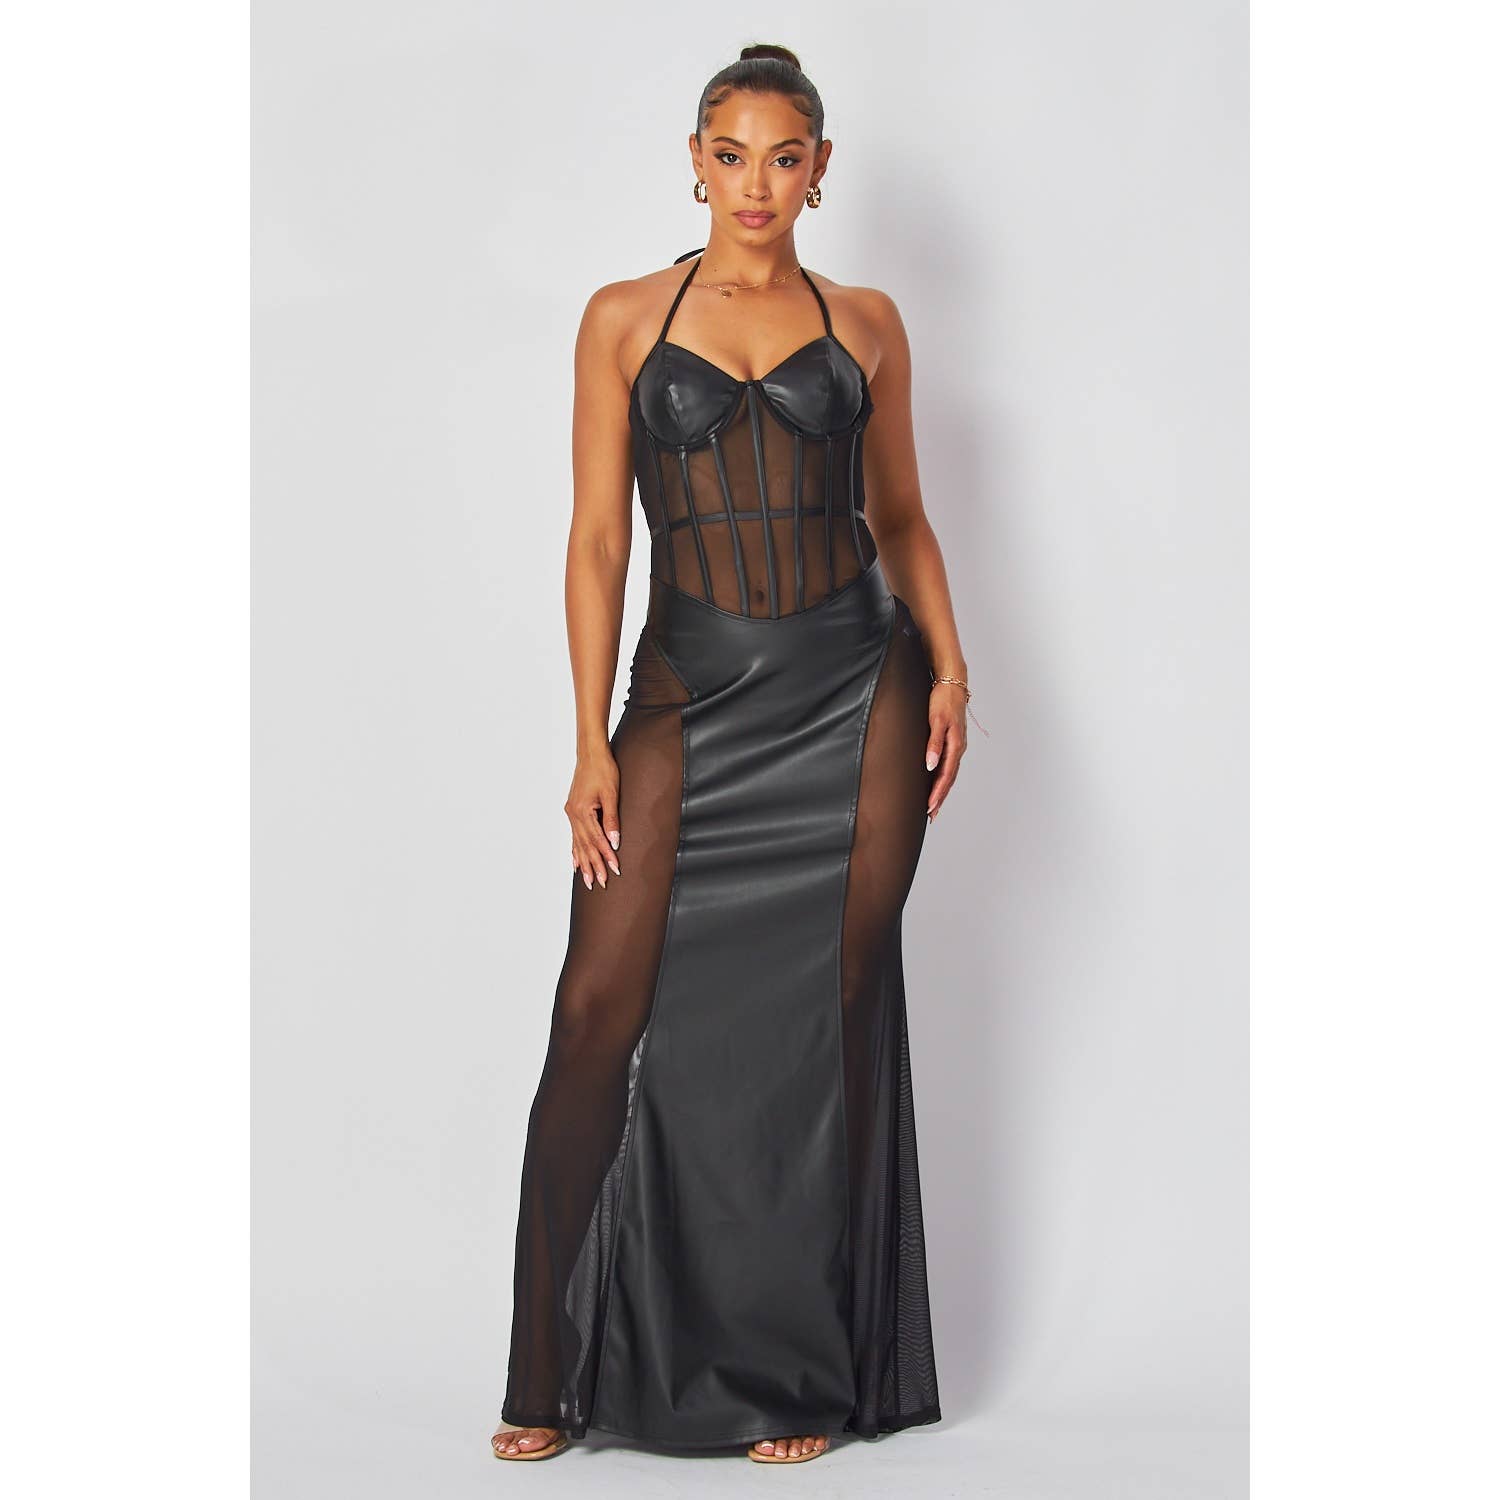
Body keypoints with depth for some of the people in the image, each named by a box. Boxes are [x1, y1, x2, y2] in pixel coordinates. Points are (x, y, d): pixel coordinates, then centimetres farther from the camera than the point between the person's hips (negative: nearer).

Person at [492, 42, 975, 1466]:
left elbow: (900, 515, 14)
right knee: (604, 1002, -9)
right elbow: (597, 536, 1)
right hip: (691, 692, -1)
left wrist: (947, 666, -2)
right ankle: (554, 1375, 3)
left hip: (854, 691, 1)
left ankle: (801, 1371, 14)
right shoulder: (626, 319, 4)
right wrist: (591, 743, -6)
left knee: (828, 1025, 2)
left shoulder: (864, 322, 8)